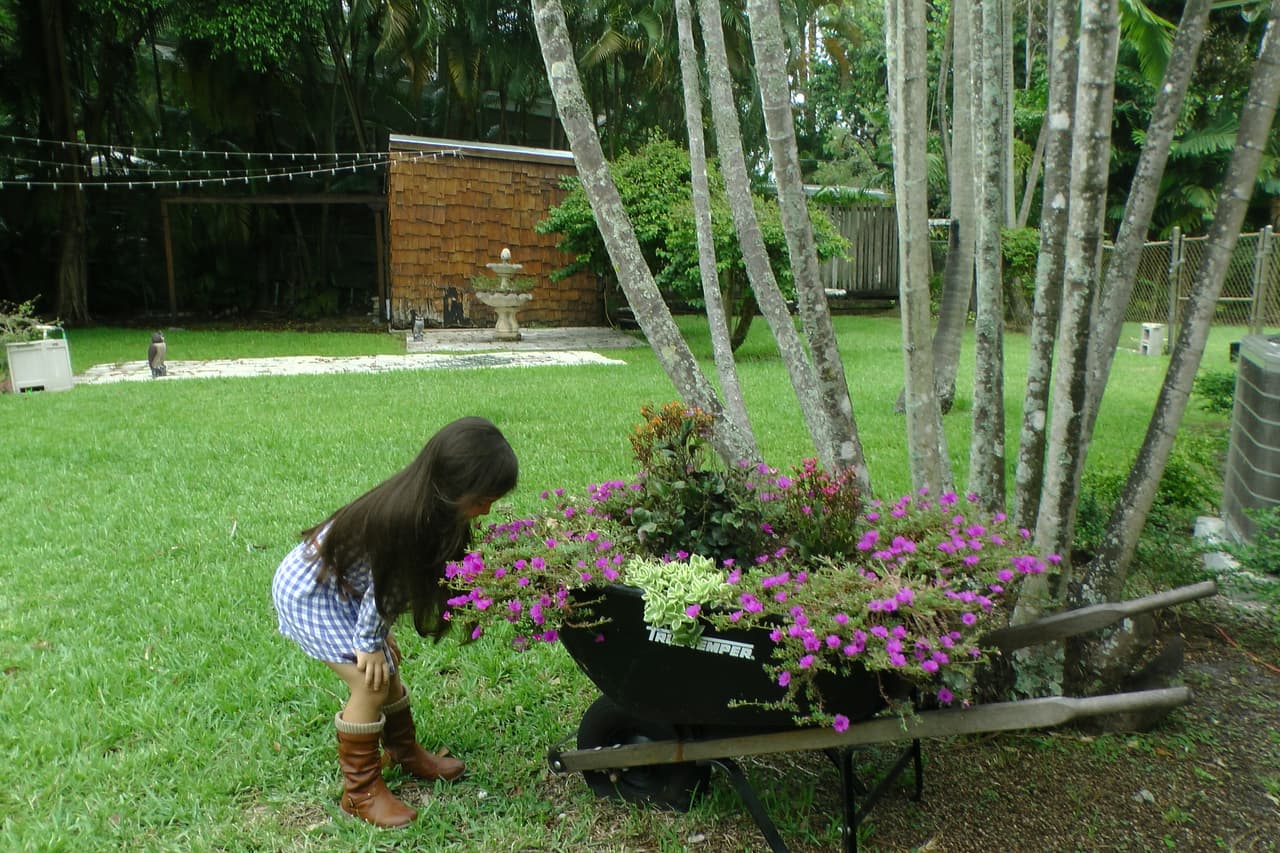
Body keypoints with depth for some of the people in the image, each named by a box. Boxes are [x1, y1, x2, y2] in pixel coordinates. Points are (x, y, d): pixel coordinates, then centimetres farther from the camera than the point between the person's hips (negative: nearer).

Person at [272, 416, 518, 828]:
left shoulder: (432, 506, -13)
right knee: (370, 682, -9)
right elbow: (383, 588, -24)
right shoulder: (402, 518, -38)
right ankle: (361, 791, 7)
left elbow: (393, 584, -1)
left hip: (346, 586, 8)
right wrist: (370, 643, -11)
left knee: (388, 670, 14)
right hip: (309, 590, -8)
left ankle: (405, 752, 34)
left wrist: (379, 635, 3)